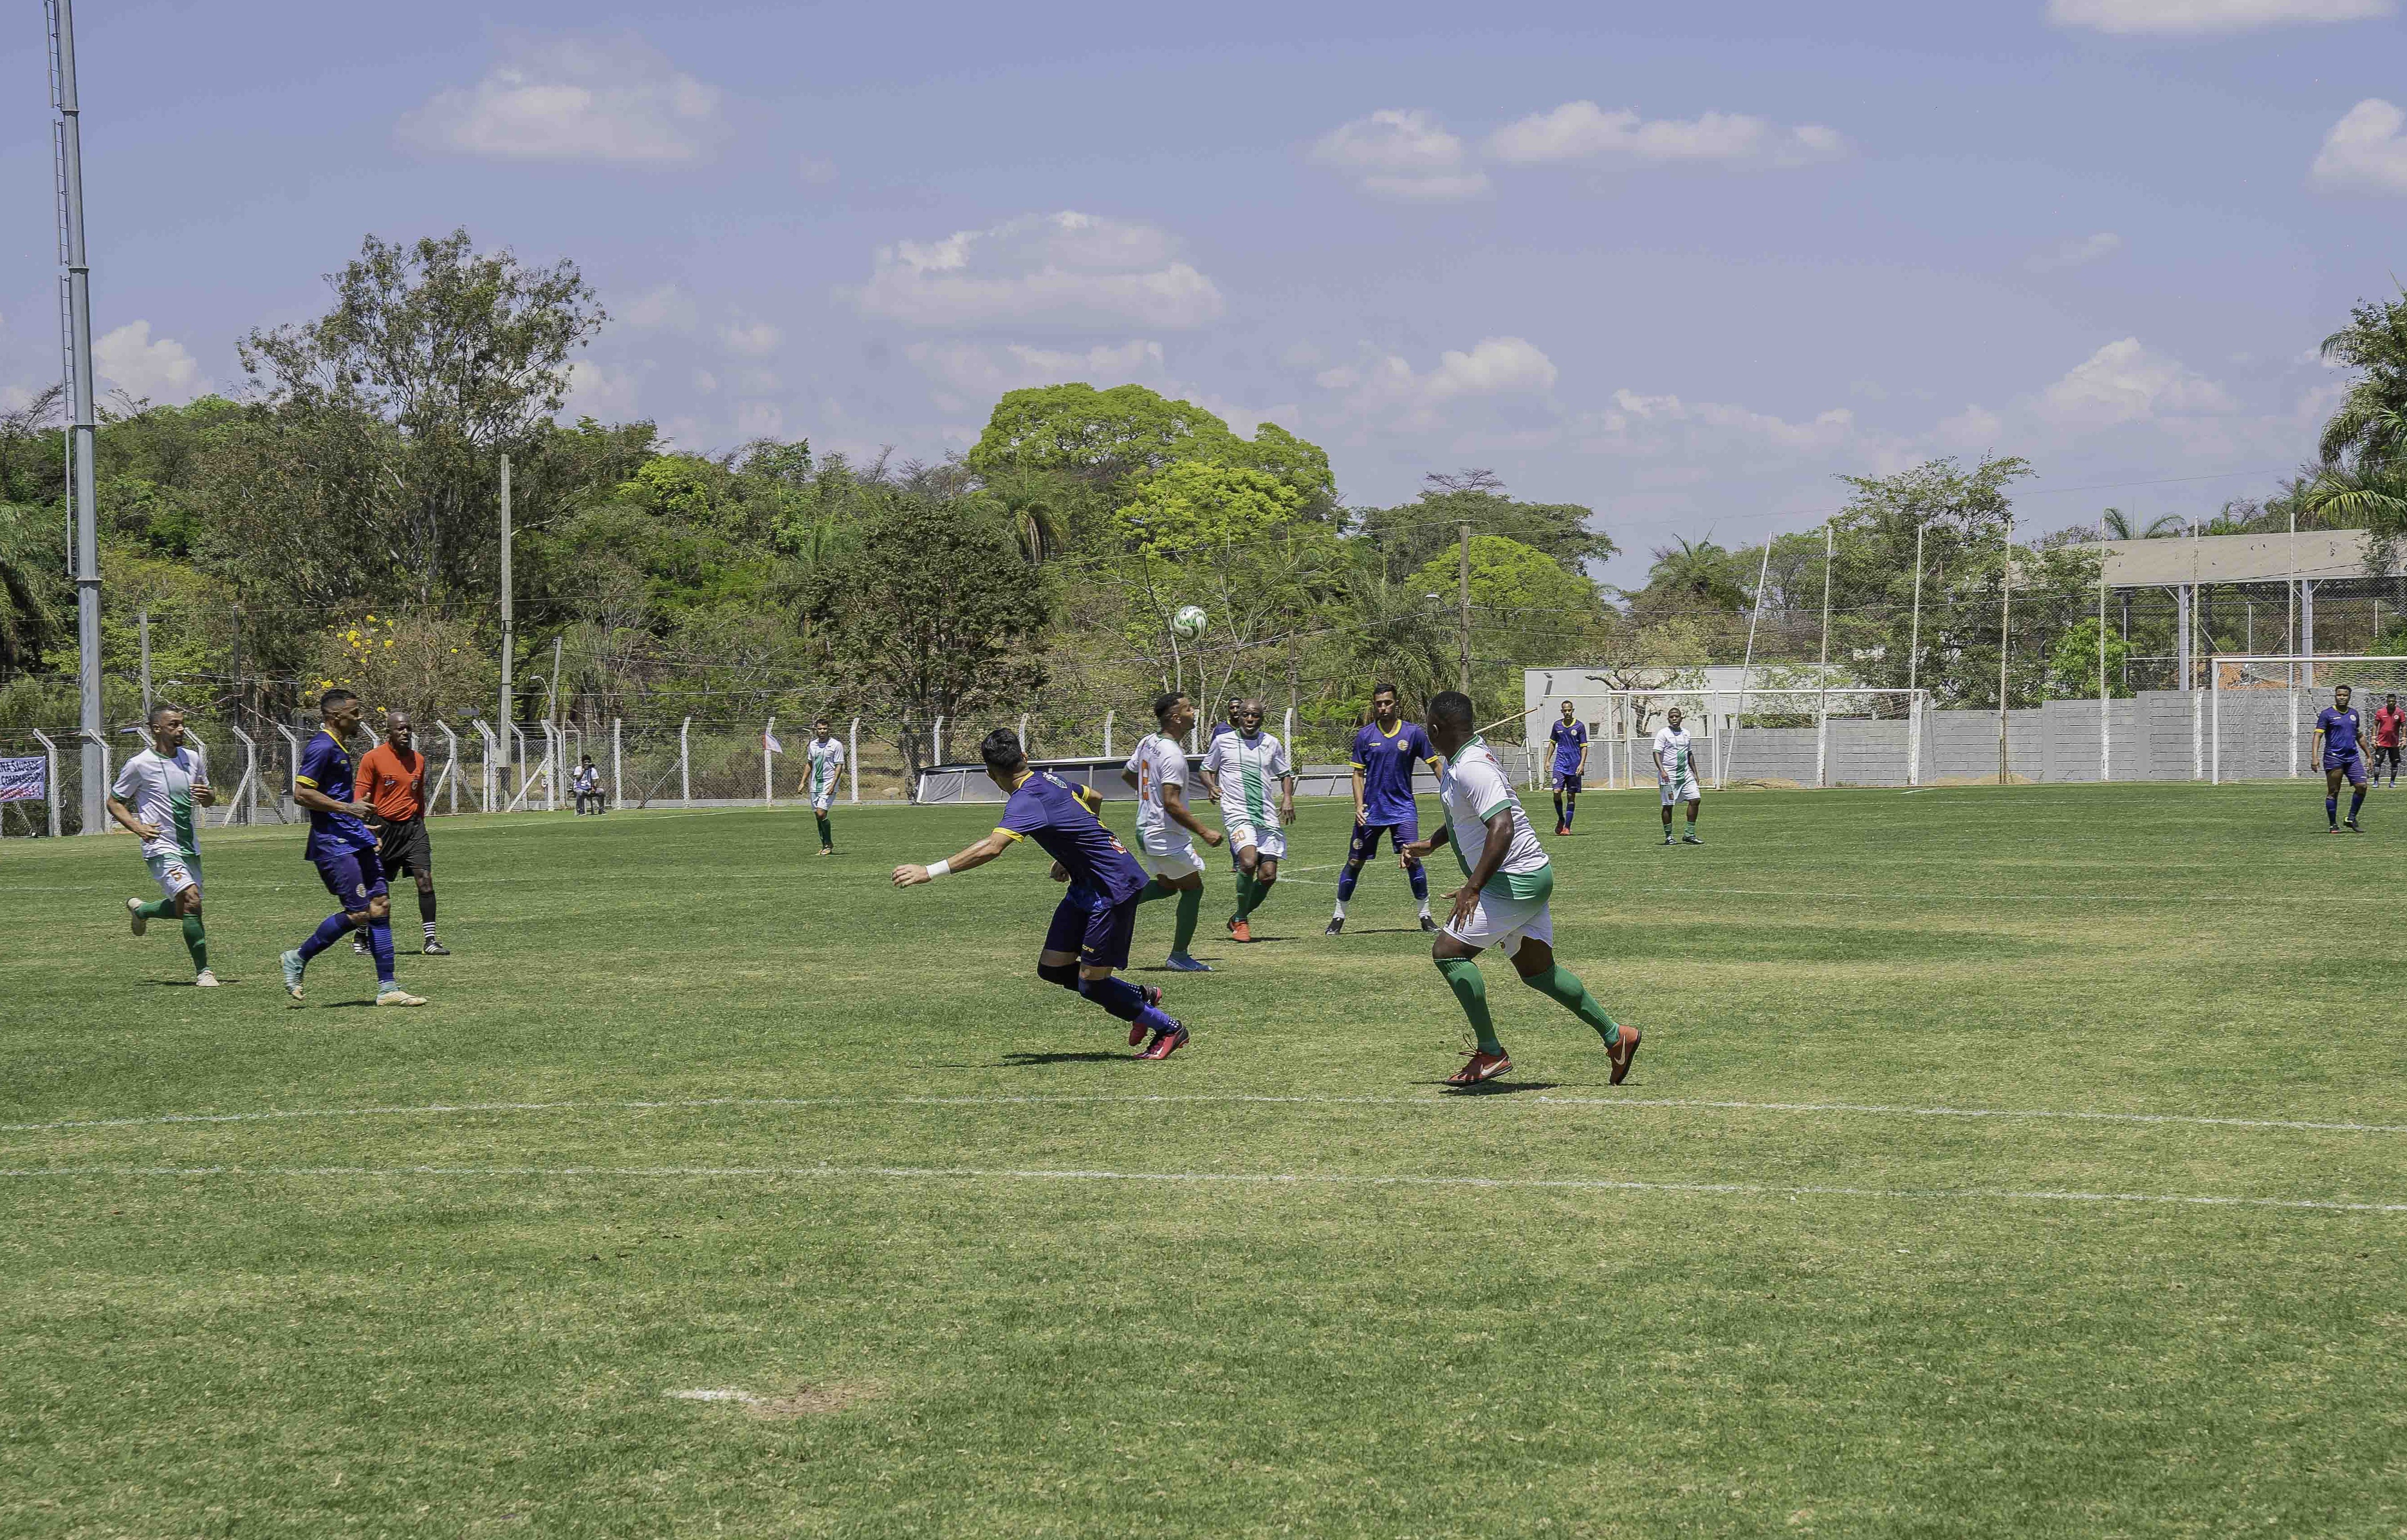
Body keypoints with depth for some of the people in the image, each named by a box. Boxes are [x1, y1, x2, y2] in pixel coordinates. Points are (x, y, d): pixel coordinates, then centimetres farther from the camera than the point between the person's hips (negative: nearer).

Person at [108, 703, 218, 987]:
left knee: (184, 908, 14)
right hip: (161, 847, -7)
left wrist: (207, 796, -5)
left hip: (190, 846, 7)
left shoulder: (191, 759, 7)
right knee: (192, 900, -21)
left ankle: (140, 910, 44)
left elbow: (207, 798, 21)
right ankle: (202, 971, -15)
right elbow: (114, 802, 0)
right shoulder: (140, 764, -9)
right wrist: (137, 827, -16)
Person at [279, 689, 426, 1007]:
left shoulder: (338, 748, 18)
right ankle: (297, 960, 5)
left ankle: (388, 989, 3)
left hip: (354, 840, 10)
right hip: (333, 844, -10)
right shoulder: (322, 747, -14)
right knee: (358, 913, -12)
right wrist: (347, 808, -20)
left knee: (380, 907, 3)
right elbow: (301, 793, -20)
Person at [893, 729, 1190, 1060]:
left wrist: (930, 871, -37)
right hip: (1086, 887, 9)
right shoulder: (1048, 779, 6)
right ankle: (1141, 996, 23)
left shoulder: (1027, 800, -22)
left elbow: (992, 848, -37)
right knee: (1052, 969, 8)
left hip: (1113, 888, -9)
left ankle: (1169, 1029, 13)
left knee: (1091, 984, -5)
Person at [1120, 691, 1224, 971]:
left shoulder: (1148, 742, 5)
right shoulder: (1173, 754, -23)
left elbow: (1127, 774, 20)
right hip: (1167, 835, -9)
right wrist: (1204, 832, -24)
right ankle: (1179, 956, 7)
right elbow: (1171, 803, -28)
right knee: (1193, 888, 5)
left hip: (1145, 829, 9)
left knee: (1167, 885, 24)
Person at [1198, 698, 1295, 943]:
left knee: (1268, 875, -3)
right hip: (1237, 813, -4)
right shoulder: (1223, 741, 4)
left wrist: (1288, 798, 5)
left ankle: (1238, 918, 20)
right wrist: (1211, 787, -5)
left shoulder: (1272, 744, 11)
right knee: (1248, 862, -27)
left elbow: (1286, 774, 23)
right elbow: (1206, 769, 16)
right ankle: (1241, 922, -9)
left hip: (1267, 817, 4)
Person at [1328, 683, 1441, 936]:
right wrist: (1359, 804, -7)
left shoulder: (1413, 733, -1)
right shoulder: (1365, 735, 1)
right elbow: (1359, 774, 6)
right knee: (1354, 862, 3)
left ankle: (1426, 916, -1)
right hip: (1371, 810, 1)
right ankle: (1338, 917, 16)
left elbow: (1435, 765, 4)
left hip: (1403, 808, -1)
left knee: (1412, 859, -14)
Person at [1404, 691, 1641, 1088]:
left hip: (1516, 882, -10)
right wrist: (1430, 844, 27)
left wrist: (1473, 888, -34)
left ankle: (1491, 1054, -8)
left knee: (1448, 951, -10)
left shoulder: (1471, 768, -22)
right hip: (1526, 877, 10)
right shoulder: (1457, 764, 12)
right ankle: (1615, 1036, 21)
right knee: (1536, 969, 16)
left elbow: (1502, 827, -32)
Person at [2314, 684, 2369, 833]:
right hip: (2334, 758, -5)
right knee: (2333, 792, -1)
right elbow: (2318, 735, -8)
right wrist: (2315, 757, -19)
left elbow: (2359, 736, 25)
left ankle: (2352, 819, 8)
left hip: (2353, 757, 5)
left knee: (2362, 786, -7)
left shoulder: (2354, 713, 14)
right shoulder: (2327, 714, -3)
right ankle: (2333, 825, 7)